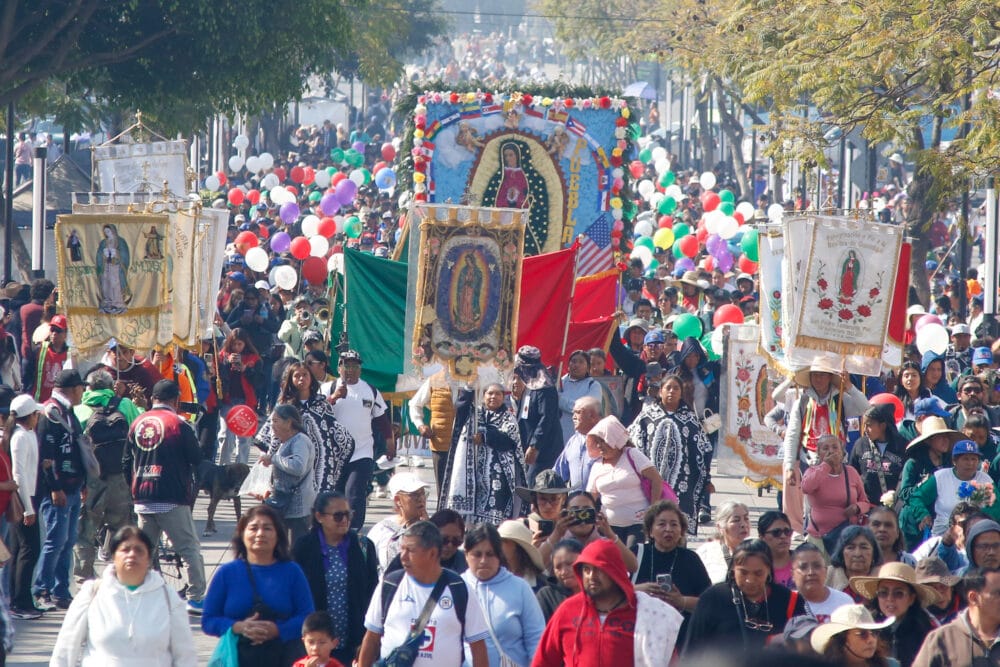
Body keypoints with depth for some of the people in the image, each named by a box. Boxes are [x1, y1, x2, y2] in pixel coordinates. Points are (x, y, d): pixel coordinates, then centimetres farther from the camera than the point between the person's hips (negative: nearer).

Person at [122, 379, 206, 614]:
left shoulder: (137, 424, 8)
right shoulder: (179, 424, -7)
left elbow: (126, 462, 14)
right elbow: (196, 460, -3)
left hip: (142, 499, 5)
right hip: (172, 500, -5)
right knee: (190, 548, 0)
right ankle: (196, 597, -4)